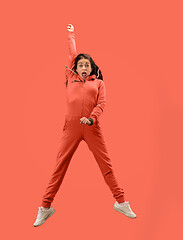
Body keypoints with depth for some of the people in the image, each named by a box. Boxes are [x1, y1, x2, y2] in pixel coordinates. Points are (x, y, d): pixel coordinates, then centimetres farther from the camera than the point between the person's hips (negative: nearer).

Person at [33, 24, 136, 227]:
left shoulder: (98, 82, 14)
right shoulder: (71, 78, 17)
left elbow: (102, 103, 1)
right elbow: (72, 54, 23)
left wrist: (92, 118, -17)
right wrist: (71, 34, 36)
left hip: (92, 127, 0)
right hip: (71, 125, 1)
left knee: (105, 164, 2)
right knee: (60, 164, 1)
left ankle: (121, 202, 13)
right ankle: (46, 207, 9)